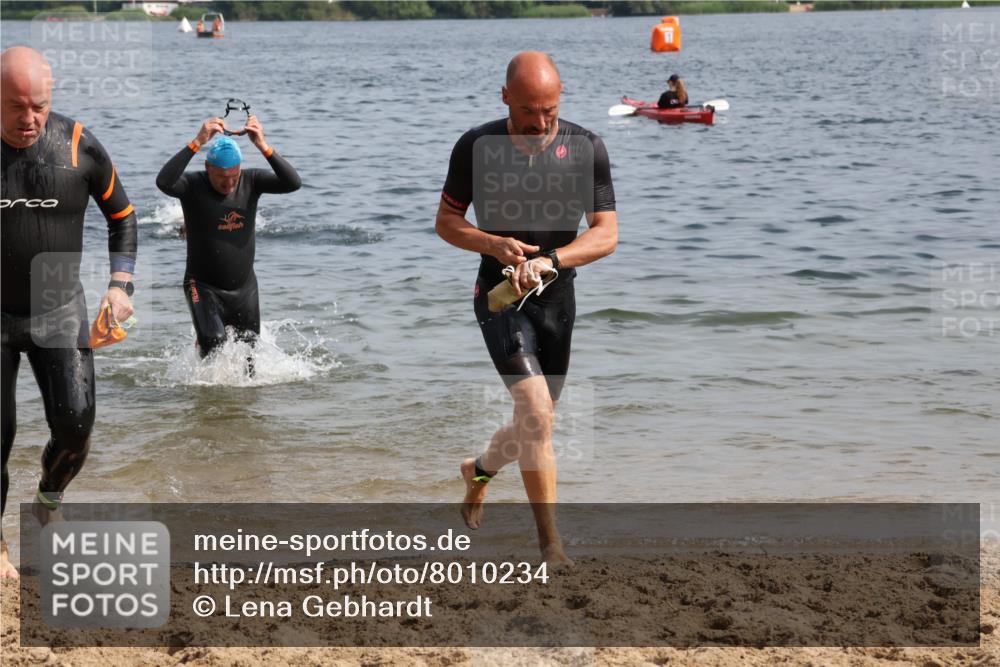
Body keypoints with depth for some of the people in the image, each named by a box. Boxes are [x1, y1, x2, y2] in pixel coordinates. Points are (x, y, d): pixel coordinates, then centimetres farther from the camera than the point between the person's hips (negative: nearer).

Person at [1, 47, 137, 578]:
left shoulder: (79, 146, -8)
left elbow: (122, 216, 8)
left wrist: (120, 285, -2)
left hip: (60, 310, 1)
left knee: (74, 425, -8)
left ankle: (48, 502, 24)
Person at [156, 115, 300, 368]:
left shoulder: (251, 181, -7)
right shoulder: (193, 185, -14)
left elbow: (293, 183, -21)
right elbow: (163, 182, -36)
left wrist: (264, 147, -33)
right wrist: (197, 143, -41)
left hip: (244, 288, 3)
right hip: (204, 288, -3)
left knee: (249, 363, 9)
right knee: (214, 342, -24)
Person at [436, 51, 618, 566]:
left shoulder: (587, 149, -6)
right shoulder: (476, 147, -7)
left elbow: (606, 234, -9)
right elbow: (446, 221, 1)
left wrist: (549, 260, -26)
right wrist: (494, 245, -18)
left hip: (557, 300, 3)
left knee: (536, 423, 16)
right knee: (536, 414, -19)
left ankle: (479, 470, 49)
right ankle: (551, 544, -12)